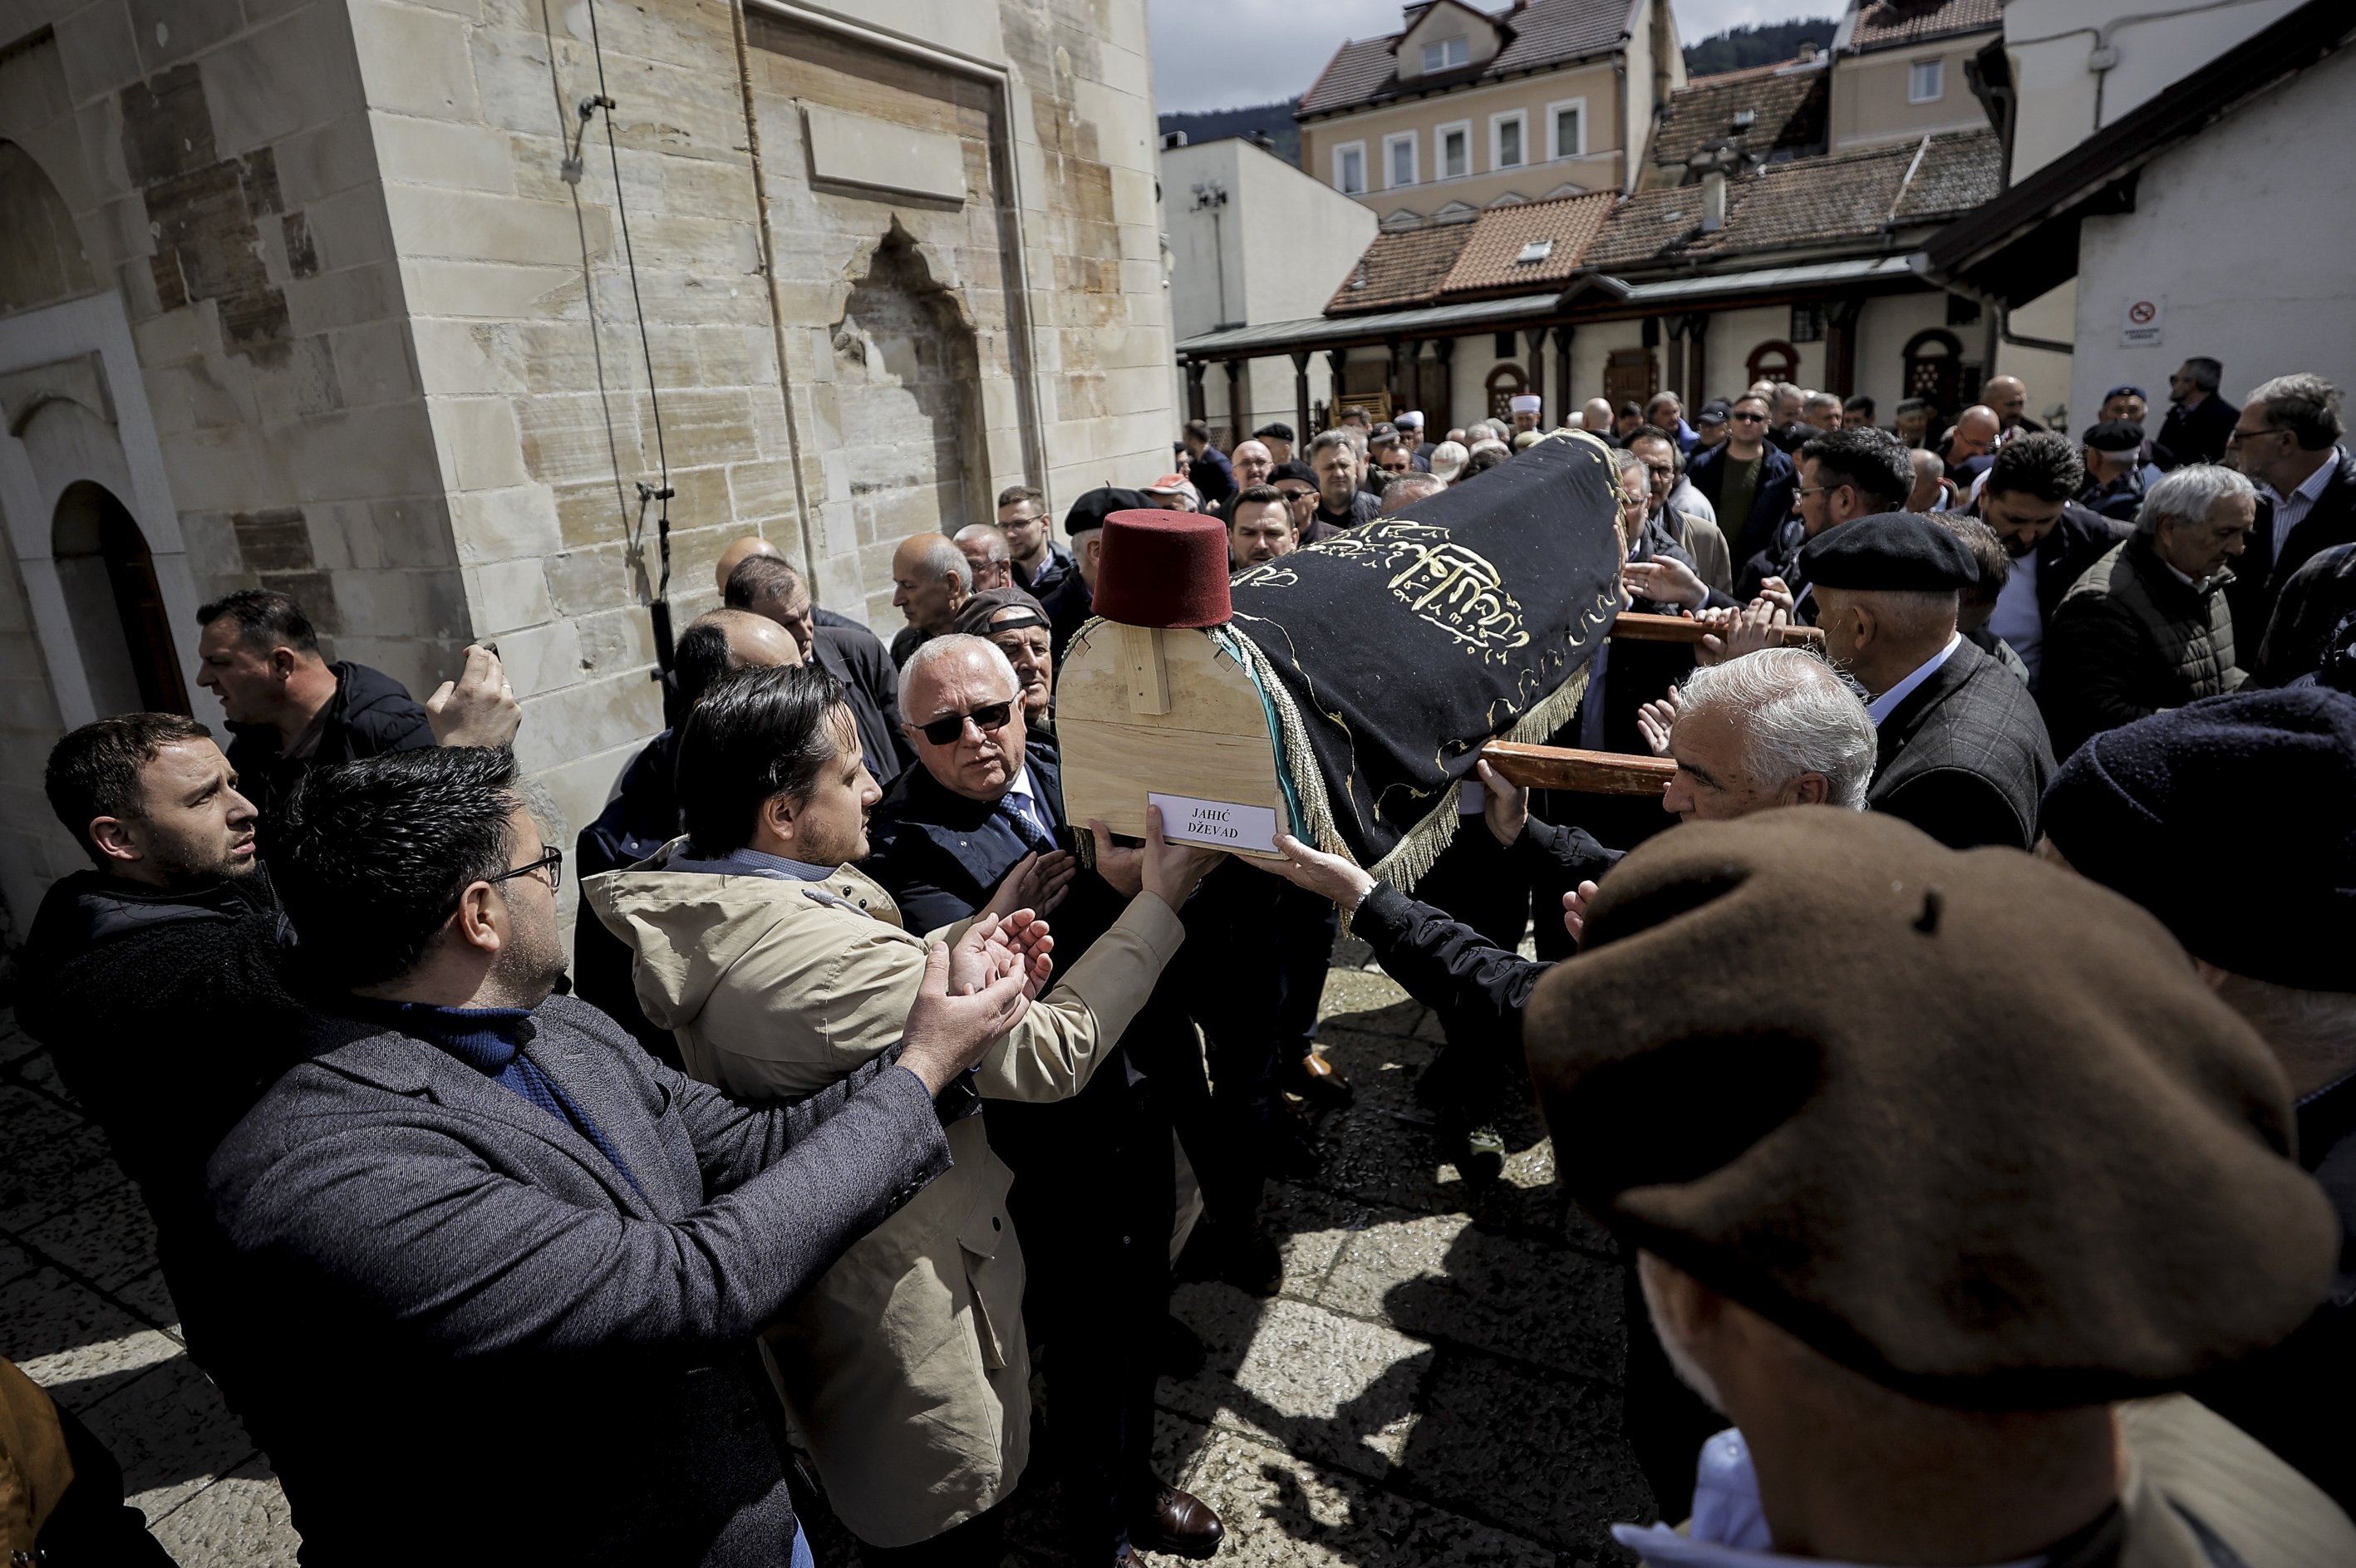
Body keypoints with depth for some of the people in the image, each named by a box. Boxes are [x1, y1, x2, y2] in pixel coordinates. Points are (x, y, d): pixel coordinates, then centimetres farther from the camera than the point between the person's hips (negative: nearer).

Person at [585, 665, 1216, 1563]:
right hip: (904, 1306, -9)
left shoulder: (693, 906, -5)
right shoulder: (822, 954, -36)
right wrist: (1158, 901, -19)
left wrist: (970, 950, -13)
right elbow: (1052, 1054, -29)